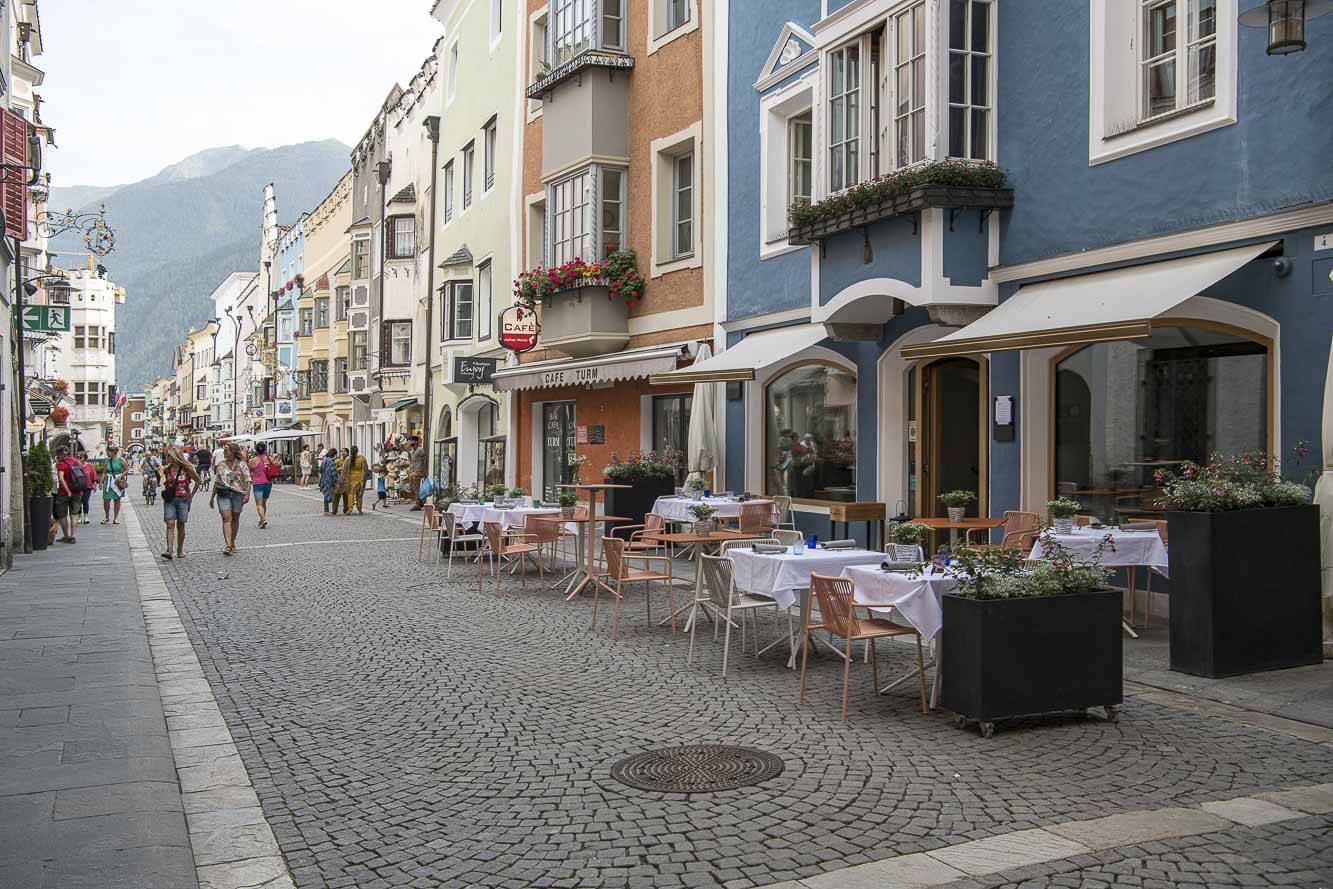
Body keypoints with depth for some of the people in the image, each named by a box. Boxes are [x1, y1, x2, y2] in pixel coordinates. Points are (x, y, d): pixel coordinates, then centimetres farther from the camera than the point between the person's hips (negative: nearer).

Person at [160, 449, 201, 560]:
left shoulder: (187, 469, -4)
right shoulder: (166, 470, 6)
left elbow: (198, 481, 6)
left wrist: (191, 495, 5)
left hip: (183, 500, -2)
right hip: (169, 500, 2)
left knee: (180, 526, 5)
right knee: (170, 524, -10)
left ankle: (180, 550, 16)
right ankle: (169, 551, -17)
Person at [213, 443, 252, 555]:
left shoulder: (241, 464, 1)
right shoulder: (221, 464, 11)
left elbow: (248, 480, -2)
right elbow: (216, 481, 17)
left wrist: (247, 494, -13)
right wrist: (212, 497, 17)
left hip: (237, 493, -1)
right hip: (223, 494, 1)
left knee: (235, 519, 9)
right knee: (226, 518, -11)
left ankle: (232, 543, 24)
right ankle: (228, 545, -19)